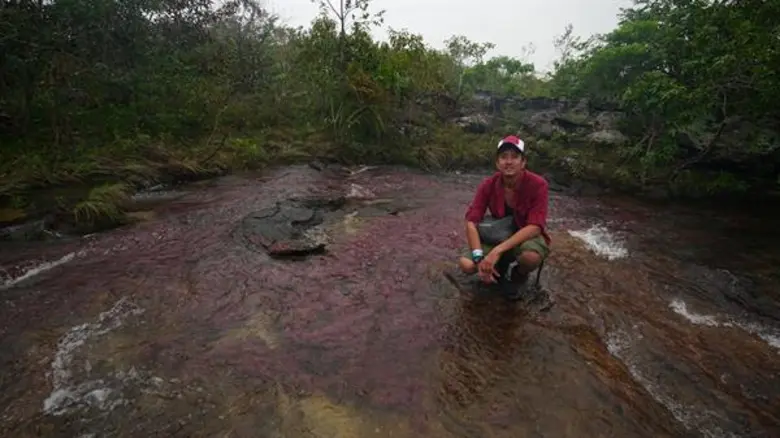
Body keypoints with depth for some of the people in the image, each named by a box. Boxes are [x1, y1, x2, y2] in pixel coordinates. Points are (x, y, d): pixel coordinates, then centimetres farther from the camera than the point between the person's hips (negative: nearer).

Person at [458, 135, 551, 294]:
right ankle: (499, 269, 13)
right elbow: (471, 222, -17)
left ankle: (520, 276, 1)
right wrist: (479, 257, -32)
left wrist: (497, 251, -37)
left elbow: (534, 227, -28)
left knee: (531, 257, -39)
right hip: (498, 235, 2)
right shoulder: (488, 185, -14)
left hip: (528, 237, -2)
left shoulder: (538, 185, -22)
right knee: (466, 264, -23)